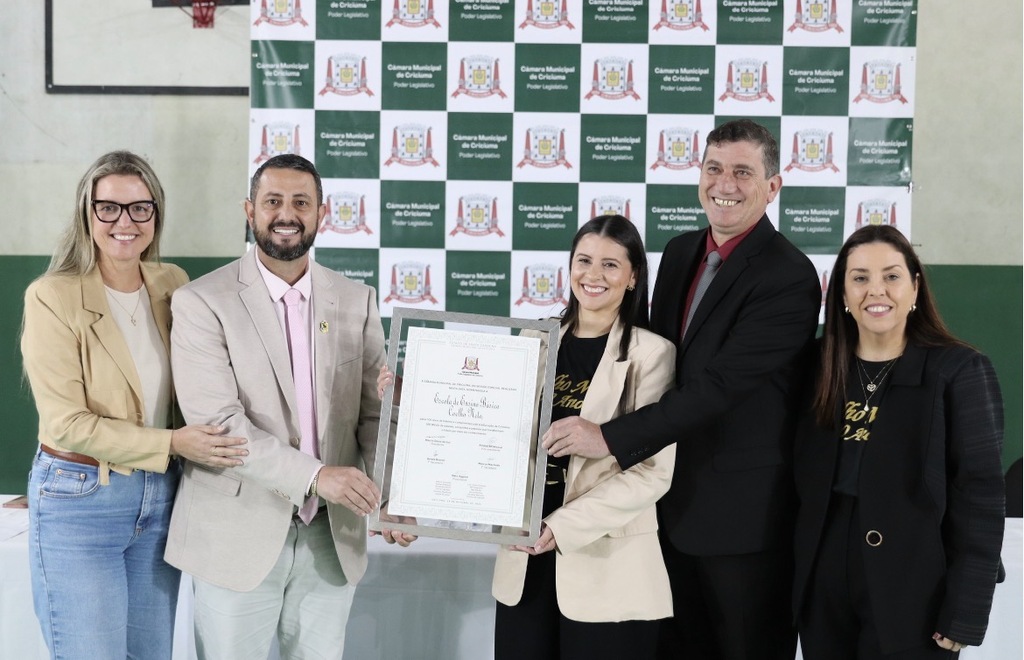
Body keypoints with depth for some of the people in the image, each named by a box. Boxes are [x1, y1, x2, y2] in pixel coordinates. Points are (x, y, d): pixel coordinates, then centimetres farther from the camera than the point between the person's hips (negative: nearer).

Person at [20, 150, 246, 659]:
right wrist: (173, 443, -22)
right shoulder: (53, 297, -13)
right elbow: (67, 424, -16)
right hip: (79, 501, -5)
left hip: (161, 496, 5)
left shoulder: (172, 284, 2)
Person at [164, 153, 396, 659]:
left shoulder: (356, 300, 5)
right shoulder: (202, 302, -7)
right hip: (239, 537, -3)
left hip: (331, 536, 3)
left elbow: (375, 410, 5)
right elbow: (215, 421, -16)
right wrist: (315, 475, -24)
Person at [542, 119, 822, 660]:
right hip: (675, 501, 7)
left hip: (743, 514, -7)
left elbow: (719, 385, -25)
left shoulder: (789, 279, -17)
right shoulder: (680, 252, 7)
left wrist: (612, 438, -26)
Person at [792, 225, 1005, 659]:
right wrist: (798, 576, 6)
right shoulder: (823, 371, 6)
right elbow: (805, 484, 10)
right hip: (823, 593, 4)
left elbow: (980, 499, -10)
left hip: (912, 598, -4)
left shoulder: (960, 371, -7)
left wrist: (964, 615, -12)